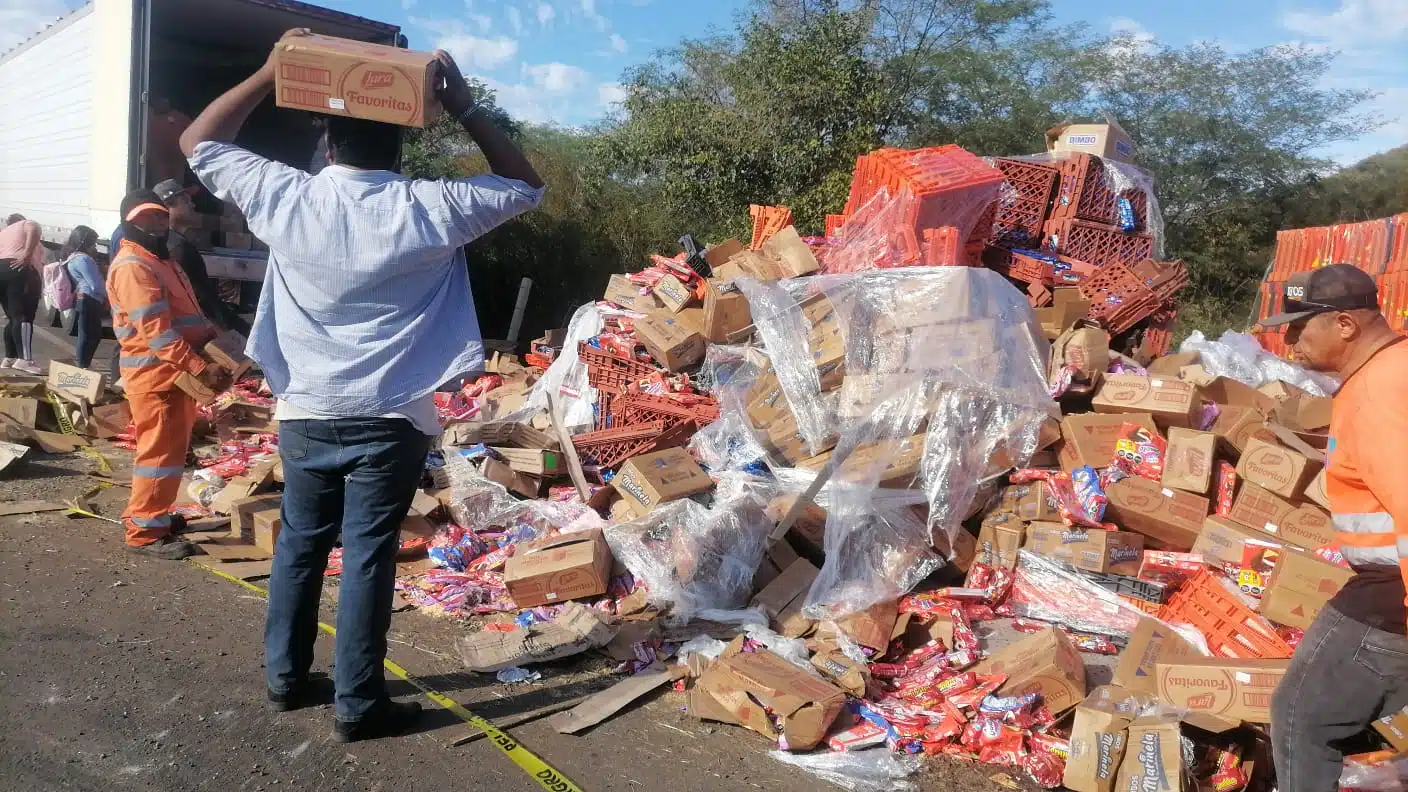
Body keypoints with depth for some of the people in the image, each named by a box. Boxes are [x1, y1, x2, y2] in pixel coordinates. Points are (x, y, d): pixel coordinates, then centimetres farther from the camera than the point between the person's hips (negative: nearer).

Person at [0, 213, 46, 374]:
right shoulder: (28, 224, 16)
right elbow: (34, 231, -10)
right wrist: (26, 255, -19)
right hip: (21, 271, -7)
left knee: (13, 317, 16)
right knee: (23, 316, -17)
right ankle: (25, 359, -30)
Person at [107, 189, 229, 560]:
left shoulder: (160, 260, 19)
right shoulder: (132, 266, -16)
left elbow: (185, 315, 23)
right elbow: (156, 329, -25)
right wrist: (201, 368, -29)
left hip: (175, 372, 10)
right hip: (156, 374, -10)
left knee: (169, 449, 19)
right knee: (161, 452, -6)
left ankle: (143, 514, 33)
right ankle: (145, 533, 3)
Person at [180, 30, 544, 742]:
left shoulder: (285, 197, -5)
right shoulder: (428, 209, -11)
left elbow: (198, 144, 12)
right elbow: (525, 186, 4)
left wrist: (268, 75, 10)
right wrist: (462, 106, 2)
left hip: (306, 413, 3)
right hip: (390, 419, -3)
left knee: (299, 544, 17)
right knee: (368, 556, 3)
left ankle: (285, 678, 31)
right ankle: (358, 705, 12)